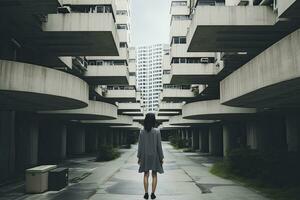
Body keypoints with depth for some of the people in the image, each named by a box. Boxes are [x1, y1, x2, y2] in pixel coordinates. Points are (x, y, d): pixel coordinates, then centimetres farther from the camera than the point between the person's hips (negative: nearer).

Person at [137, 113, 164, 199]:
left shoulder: (142, 132, -5)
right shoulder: (157, 131, -10)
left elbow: (140, 145, -3)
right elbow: (159, 145, -8)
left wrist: (139, 157, 6)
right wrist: (161, 157, 0)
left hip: (145, 156, 1)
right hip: (155, 155, -1)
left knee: (146, 175, 11)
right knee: (154, 175, 10)